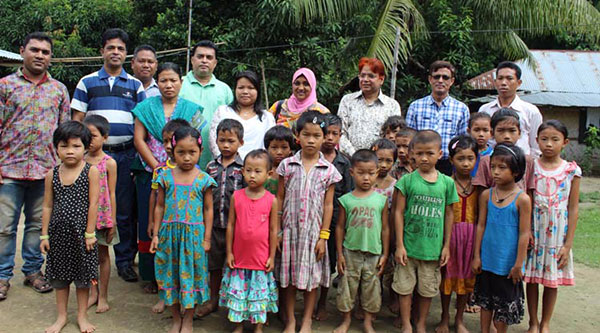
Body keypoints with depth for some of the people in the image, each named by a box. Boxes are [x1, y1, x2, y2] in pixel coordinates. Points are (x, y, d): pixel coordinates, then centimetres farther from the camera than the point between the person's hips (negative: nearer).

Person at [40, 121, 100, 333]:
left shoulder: (91, 171, -9)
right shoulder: (52, 174, 1)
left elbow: (93, 204, -10)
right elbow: (47, 206, 5)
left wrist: (90, 233, -11)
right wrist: (44, 235, 3)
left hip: (81, 232, -3)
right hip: (58, 232, 3)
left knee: (82, 276, 9)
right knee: (59, 275, 14)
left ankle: (82, 316, 25)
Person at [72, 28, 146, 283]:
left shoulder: (135, 85, 11)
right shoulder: (87, 82, 10)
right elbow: (77, 120, 8)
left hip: (126, 154, 0)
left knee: (125, 211, 4)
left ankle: (125, 261, 14)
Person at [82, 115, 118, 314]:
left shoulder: (109, 163, -7)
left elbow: (111, 193, -6)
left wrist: (112, 221, -7)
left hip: (102, 215, -3)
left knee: (103, 255, 9)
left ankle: (103, 296, 20)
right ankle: (93, 292, 27)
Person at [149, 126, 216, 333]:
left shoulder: (204, 180, -4)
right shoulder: (165, 176, 0)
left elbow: (208, 209, 0)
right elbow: (159, 207, 6)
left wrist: (207, 238, -2)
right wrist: (156, 234, 4)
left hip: (193, 234, -2)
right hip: (169, 233, 2)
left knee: (191, 275, 7)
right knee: (169, 274, 10)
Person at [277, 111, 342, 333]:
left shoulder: (328, 170, -2)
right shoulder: (287, 165, -1)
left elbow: (328, 205, 0)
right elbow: (280, 198, 3)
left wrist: (323, 236, -3)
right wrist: (277, 230, 0)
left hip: (313, 230, 0)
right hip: (290, 229, 1)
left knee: (312, 276, 10)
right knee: (288, 276, 9)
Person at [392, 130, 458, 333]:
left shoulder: (447, 182, 0)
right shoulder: (407, 180, -6)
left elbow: (449, 214, 7)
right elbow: (399, 212, -4)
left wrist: (446, 245, 6)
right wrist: (399, 245, -7)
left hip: (432, 247, 2)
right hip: (409, 245, -1)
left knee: (428, 289, 13)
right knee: (405, 287, 8)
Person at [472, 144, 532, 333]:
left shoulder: (522, 199, -13)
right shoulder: (486, 195, -2)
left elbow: (524, 233, -10)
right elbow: (481, 226, 3)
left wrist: (518, 264, -9)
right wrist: (476, 256, 3)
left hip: (508, 263, -3)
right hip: (487, 260, 4)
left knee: (505, 303, 12)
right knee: (485, 299, 17)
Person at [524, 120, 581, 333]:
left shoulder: (571, 171, -3)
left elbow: (573, 209, -1)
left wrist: (568, 244, -3)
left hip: (557, 233, 0)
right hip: (533, 231, 0)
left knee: (552, 280, 10)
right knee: (531, 278, 9)